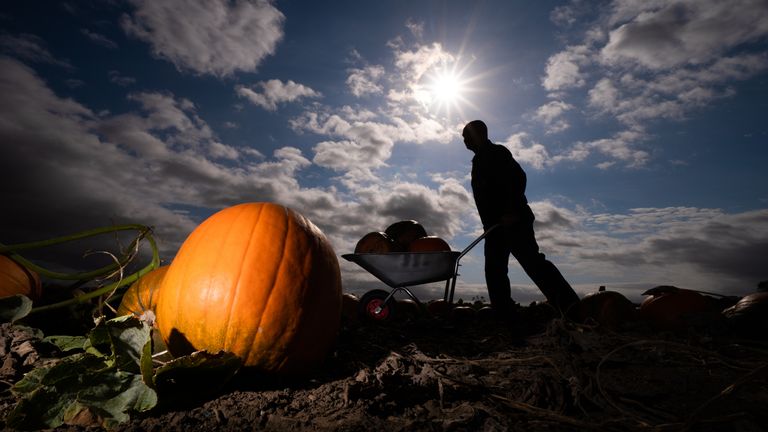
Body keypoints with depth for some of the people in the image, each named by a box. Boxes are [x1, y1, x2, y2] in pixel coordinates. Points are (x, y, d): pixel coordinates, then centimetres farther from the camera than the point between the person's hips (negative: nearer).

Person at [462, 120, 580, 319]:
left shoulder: (496, 152, 0)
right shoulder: (479, 160, 26)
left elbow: (518, 176, -15)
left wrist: (512, 211, -26)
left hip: (511, 219, -9)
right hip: (496, 223, 9)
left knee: (532, 261, -17)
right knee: (495, 269, 4)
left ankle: (571, 307, -14)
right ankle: (504, 315, 6)